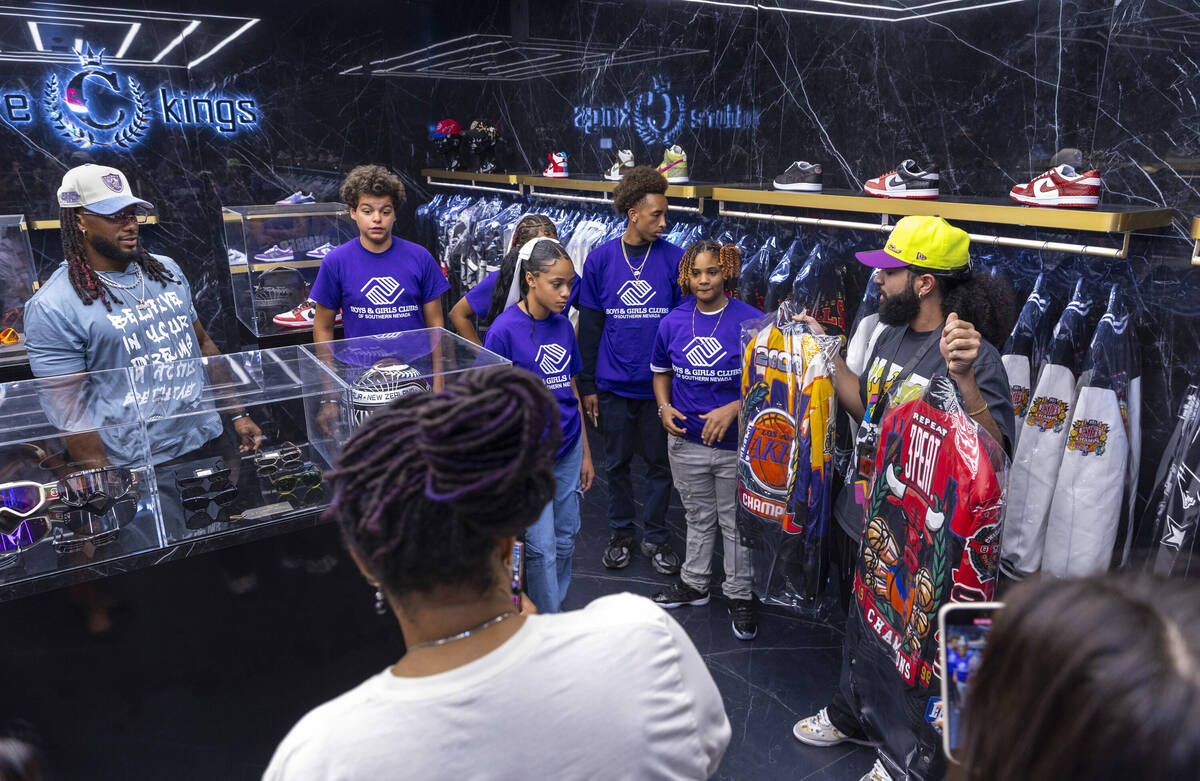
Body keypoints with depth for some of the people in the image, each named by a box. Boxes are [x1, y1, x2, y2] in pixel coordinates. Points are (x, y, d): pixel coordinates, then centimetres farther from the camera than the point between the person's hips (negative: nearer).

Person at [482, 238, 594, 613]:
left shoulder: (563, 325, 4)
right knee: (542, 548, 1)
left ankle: (555, 609, 33)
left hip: (567, 448, 6)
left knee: (566, 540, 15)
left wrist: (585, 452, 14)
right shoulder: (504, 330, -14)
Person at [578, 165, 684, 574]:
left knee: (660, 463, 10)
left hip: (659, 384, 0)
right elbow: (590, 325, 2)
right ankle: (621, 533, 31)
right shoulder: (600, 258, -2)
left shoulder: (674, 258, -3)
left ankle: (655, 537, 27)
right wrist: (587, 384, 1)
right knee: (617, 463, 13)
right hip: (614, 384, 0)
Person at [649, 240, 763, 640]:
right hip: (686, 441, 3)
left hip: (736, 444, -3)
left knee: (736, 523, 10)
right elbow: (661, 372, 14)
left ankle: (740, 595, 28)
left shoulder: (751, 321, -11)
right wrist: (664, 407, -4)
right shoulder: (673, 322, 0)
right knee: (698, 518, 20)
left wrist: (733, 409, -21)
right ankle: (694, 583, 38)